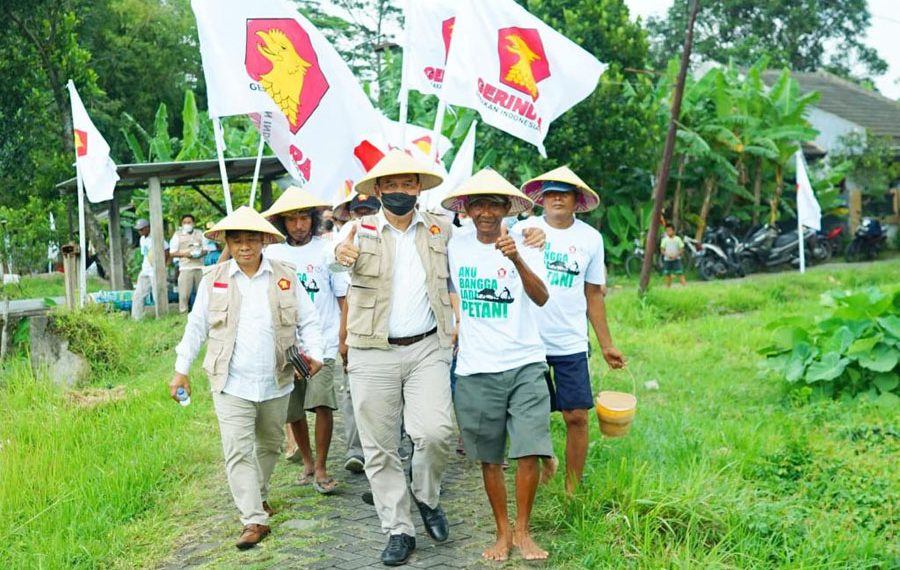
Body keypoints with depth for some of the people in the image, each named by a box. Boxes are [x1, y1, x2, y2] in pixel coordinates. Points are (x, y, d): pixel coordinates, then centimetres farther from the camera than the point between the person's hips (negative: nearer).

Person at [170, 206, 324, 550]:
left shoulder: (285, 277, 0)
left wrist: (314, 354, -13)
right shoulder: (214, 280, 1)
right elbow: (196, 327, 7)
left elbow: (308, 321, 3)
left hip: (275, 382, 2)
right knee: (238, 451, -8)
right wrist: (181, 369, 7)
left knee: (269, 445, 18)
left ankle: (258, 495, 41)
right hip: (231, 383, -1)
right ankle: (254, 520, -3)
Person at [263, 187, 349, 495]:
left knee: (322, 403, -15)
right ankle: (307, 462, 32)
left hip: (322, 342, -3)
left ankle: (321, 469, 1)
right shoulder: (272, 254, 6)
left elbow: (343, 297, -1)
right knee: (292, 410, 11)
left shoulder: (327, 250, -2)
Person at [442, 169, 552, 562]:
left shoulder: (522, 244, -3)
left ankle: (522, 530, 12)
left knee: (529, 452, -6)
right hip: (476, 369, 2)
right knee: (489, 458, 8)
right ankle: (502, 532, 23)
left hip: (525, 365, -2)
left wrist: (517, 259, -35)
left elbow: (541, 298, -20)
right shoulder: (455, 247, 3)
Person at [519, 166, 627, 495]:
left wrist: (606, 344, 11)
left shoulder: (591, 238, 5)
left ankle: (572, 489, 13)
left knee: (577, 416, -1)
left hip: (571, 343, 1)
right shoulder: (525, 230, -1)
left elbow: (593, 295, 11)